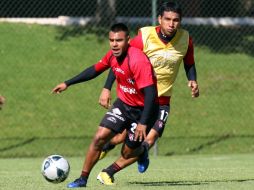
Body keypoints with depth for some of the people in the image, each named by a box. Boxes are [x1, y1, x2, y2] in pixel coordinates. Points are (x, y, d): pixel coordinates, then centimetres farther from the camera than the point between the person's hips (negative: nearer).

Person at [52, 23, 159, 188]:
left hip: (143, 109, -6)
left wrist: (143, 123, -34)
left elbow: (151, 94, -31)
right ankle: (83, 179, 1)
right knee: (100, 137, -10)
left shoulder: (138, 61, -30)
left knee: (128, 153, 1)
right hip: (123, 103, 6)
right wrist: (68, 84, 15)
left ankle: (142, 151, 38)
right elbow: (94, 70, 13)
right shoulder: (112, 56, -7)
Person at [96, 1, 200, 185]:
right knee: (122, 137, 0)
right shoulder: (144, 37, -17)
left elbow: (189, 64, 11)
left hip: (162, 100, 2)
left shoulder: (185, 39, -8)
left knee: (149, 140, -16)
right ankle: (104, 147, 38)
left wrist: (193, 81, -10)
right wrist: (107, 88, -13)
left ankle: (109, 172, -5)